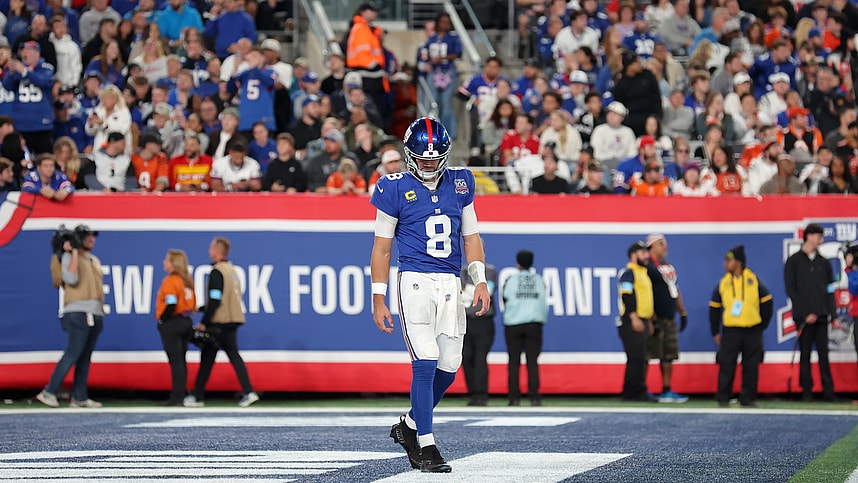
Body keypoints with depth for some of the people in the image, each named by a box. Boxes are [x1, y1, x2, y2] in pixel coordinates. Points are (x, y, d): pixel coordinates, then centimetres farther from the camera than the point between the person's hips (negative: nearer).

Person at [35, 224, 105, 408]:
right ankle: (49, 392, -13)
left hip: (95, 315, 8)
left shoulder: (95, 261, 21)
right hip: (78, 312, -8)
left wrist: (101, 311, 12)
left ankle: (79, 398, 5)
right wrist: (74, 253, -14)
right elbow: (71, 279, -19)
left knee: (85, 358, 6)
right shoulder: (70, 257, -2)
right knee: (72, 355, -15)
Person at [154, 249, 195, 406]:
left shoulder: (170, 281, -14)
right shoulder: (187, 281, 12)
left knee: (175, 362, -8)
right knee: (181, 362, 11)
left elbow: (171, 304, -22)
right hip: (186, 323, 8)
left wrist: (162, 320, -10)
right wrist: (185, 316, 16)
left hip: (171, 323, -8)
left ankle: (176, 398, -8)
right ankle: (180, 397, 12)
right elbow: (192, 302, 15)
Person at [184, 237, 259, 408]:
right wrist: (201, 309, 22)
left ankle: (197, 397, 5)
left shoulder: (217, 272, -14)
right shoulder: (232, 270, 14)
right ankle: (248, 392, -4)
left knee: (207, 359, 0)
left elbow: (215, 301, -19)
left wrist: (204, 323, -15)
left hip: (218, 323, -8)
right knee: (234, 355, 8)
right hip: (232, 322, 8)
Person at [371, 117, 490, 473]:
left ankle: (410, 427, 25)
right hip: (415, 281, -5)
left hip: (450, 283, 5)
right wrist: (378, 299, -2)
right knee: (426, 363, -13)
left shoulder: (458, 185, 11)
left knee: (449, 366, 4)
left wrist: (480, 281, 3)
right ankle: (425, 446, -7)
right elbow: (382, 247, 2)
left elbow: (471, 237, 16)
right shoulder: (396, 190, -1)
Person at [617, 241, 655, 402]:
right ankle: (630, 393, -9)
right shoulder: (628, 273, -10)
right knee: (635, 358, -11)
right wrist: (634, 318, -25)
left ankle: (639, 393, 12)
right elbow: (627, 296, -19)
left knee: (640, 359, 9)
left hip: (642, 321, 10)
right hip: (631, 322, -10)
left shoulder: (643, 273, 21)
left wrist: (649, 321, 25)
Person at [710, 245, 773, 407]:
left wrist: (762, 326, 4)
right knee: (726, 365, -4)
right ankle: (723, 398, 3)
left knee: (751, 366, 4)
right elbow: (714, 308, 10)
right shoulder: (723, 283, 3)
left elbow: (766, 302, 6)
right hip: (730, 331, 0)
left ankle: (748, 398, 12)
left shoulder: (753, 280, 0)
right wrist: (715, 332, 7)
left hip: (752, 331, 0)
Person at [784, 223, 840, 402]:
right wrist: (804, 314, -9)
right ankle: (806, 392, 2)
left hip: (821, 316, 3)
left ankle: (828, 392, -1)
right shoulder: (793, 261, 3)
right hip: (804, 317, -3)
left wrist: (834, 316, 4)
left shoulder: (824, 263, 15)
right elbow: (791, 290, -2)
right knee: (805, 355, -1)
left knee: (823, 354, 0)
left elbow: (830, 291, 14)